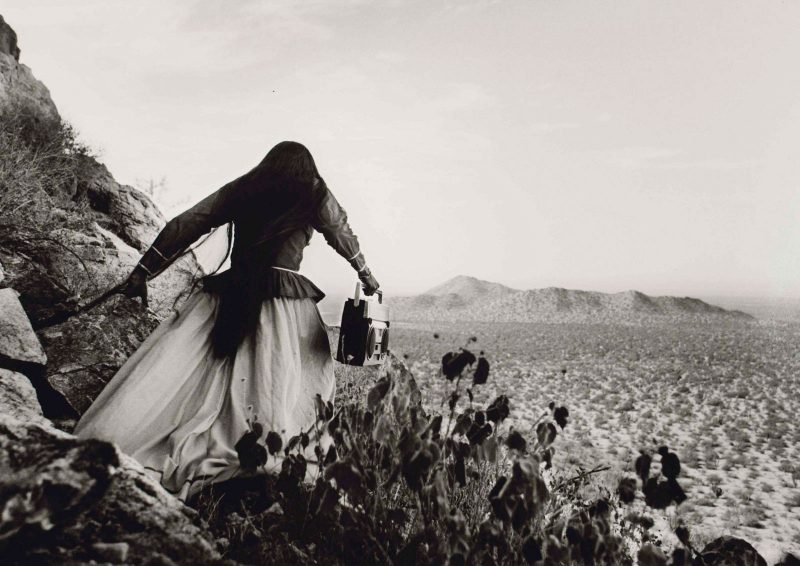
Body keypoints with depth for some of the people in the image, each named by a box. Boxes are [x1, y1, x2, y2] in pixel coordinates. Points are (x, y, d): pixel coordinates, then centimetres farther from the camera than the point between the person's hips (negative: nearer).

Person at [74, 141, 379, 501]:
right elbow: (343, 236, 22)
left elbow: (185, 225, 11)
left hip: (228, 296, 2)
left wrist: (143, 271, 15)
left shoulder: (241, 189, 15)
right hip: (285, 302, -2)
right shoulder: (316, 195, 11)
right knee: (281, 389, 0)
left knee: (172, 377, 0)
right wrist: (366, 275, 37)